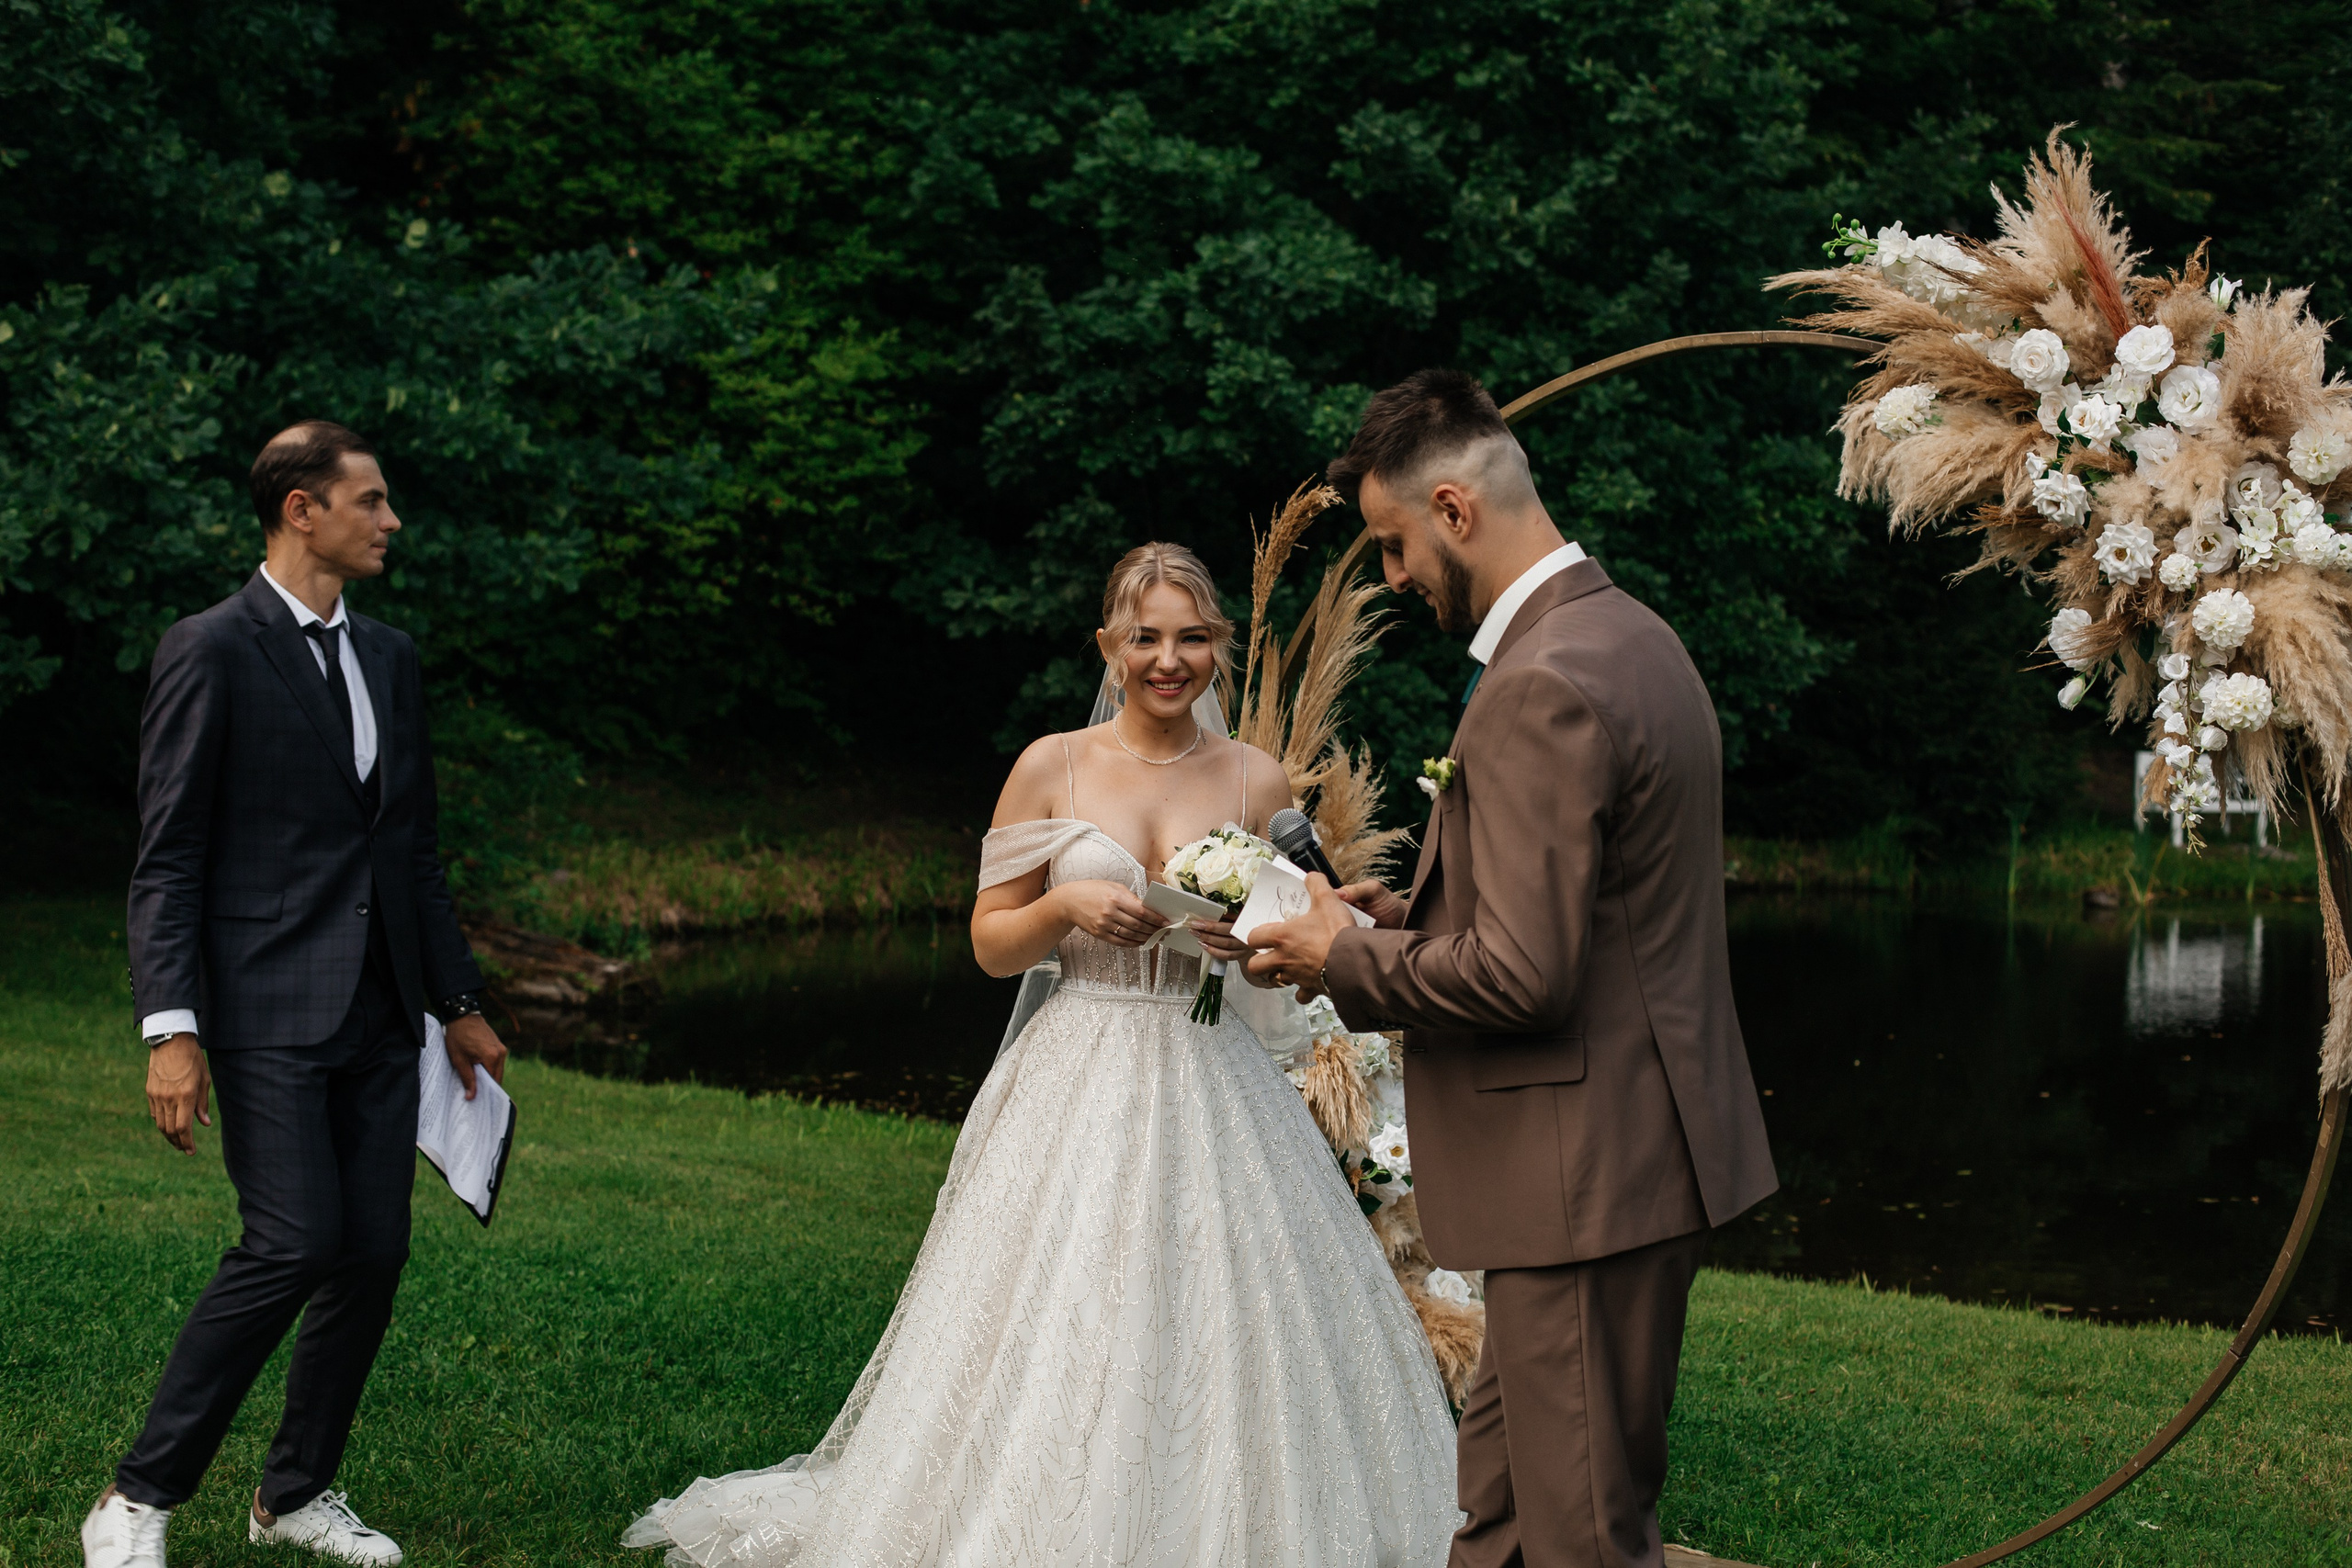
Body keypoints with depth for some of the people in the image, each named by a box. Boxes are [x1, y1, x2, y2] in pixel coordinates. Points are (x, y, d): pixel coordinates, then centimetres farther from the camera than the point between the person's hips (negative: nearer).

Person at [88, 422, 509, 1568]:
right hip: (269, 1010, -7)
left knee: (375, 1256, 5)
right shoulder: (210, 652, -6)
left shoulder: (389, 658, 15)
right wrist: (171, 1029, -17)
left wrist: (461, 1003, 21)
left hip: (379, 1016, 7)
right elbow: (168, 859, -9)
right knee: (293, 1241, -16)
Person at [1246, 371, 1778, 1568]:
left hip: (1589, 1175, -10)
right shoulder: (1630, 636, 12)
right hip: (1639, 1145, 10)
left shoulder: (1541, 688, -21)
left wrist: (1347, 961, -9)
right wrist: (1414, 910, 12)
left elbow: (1522, 975, -24)